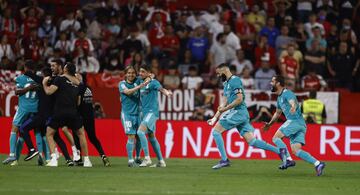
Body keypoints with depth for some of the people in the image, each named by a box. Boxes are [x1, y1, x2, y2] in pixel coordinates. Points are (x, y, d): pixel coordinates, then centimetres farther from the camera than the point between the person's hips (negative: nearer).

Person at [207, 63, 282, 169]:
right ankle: (279, 151, -1)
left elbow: (239, 99, -18)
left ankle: (224, 160, -8)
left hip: (238, 112, -9)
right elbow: (224, 103, 24)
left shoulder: (235, 80, -8)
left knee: (216, 131, -7)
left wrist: (225, 109, -13)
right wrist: (215, 118, 19)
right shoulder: (226, 83, 21)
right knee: (252, 141, 2)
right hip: (235, 113, 9)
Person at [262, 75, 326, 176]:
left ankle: (288, 160, -20)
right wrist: (269, 124, 50)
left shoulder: (286, 93, -6)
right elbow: (278, 113, 40)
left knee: (276, 138, -9)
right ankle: (318, 164, -13)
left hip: (295, 121, -9)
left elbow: (293, 102, -28)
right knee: (295, 150, -3)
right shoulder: (279, 97, 24)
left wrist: (293, 107, -51)